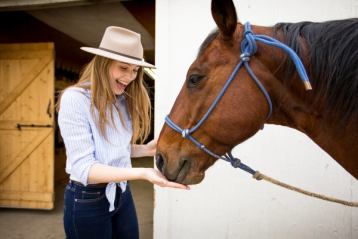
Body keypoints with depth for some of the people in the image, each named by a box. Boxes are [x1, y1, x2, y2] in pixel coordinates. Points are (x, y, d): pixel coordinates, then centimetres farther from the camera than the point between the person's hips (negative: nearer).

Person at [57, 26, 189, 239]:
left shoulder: (124, 99, 2)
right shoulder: (75, 99, -19)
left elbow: (117, 148, 8)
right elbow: (83, 168, -24)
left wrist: (147, 149, -11)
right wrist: (142, 173, -35)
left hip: (122, 194, 6)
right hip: (87, 200, -6)